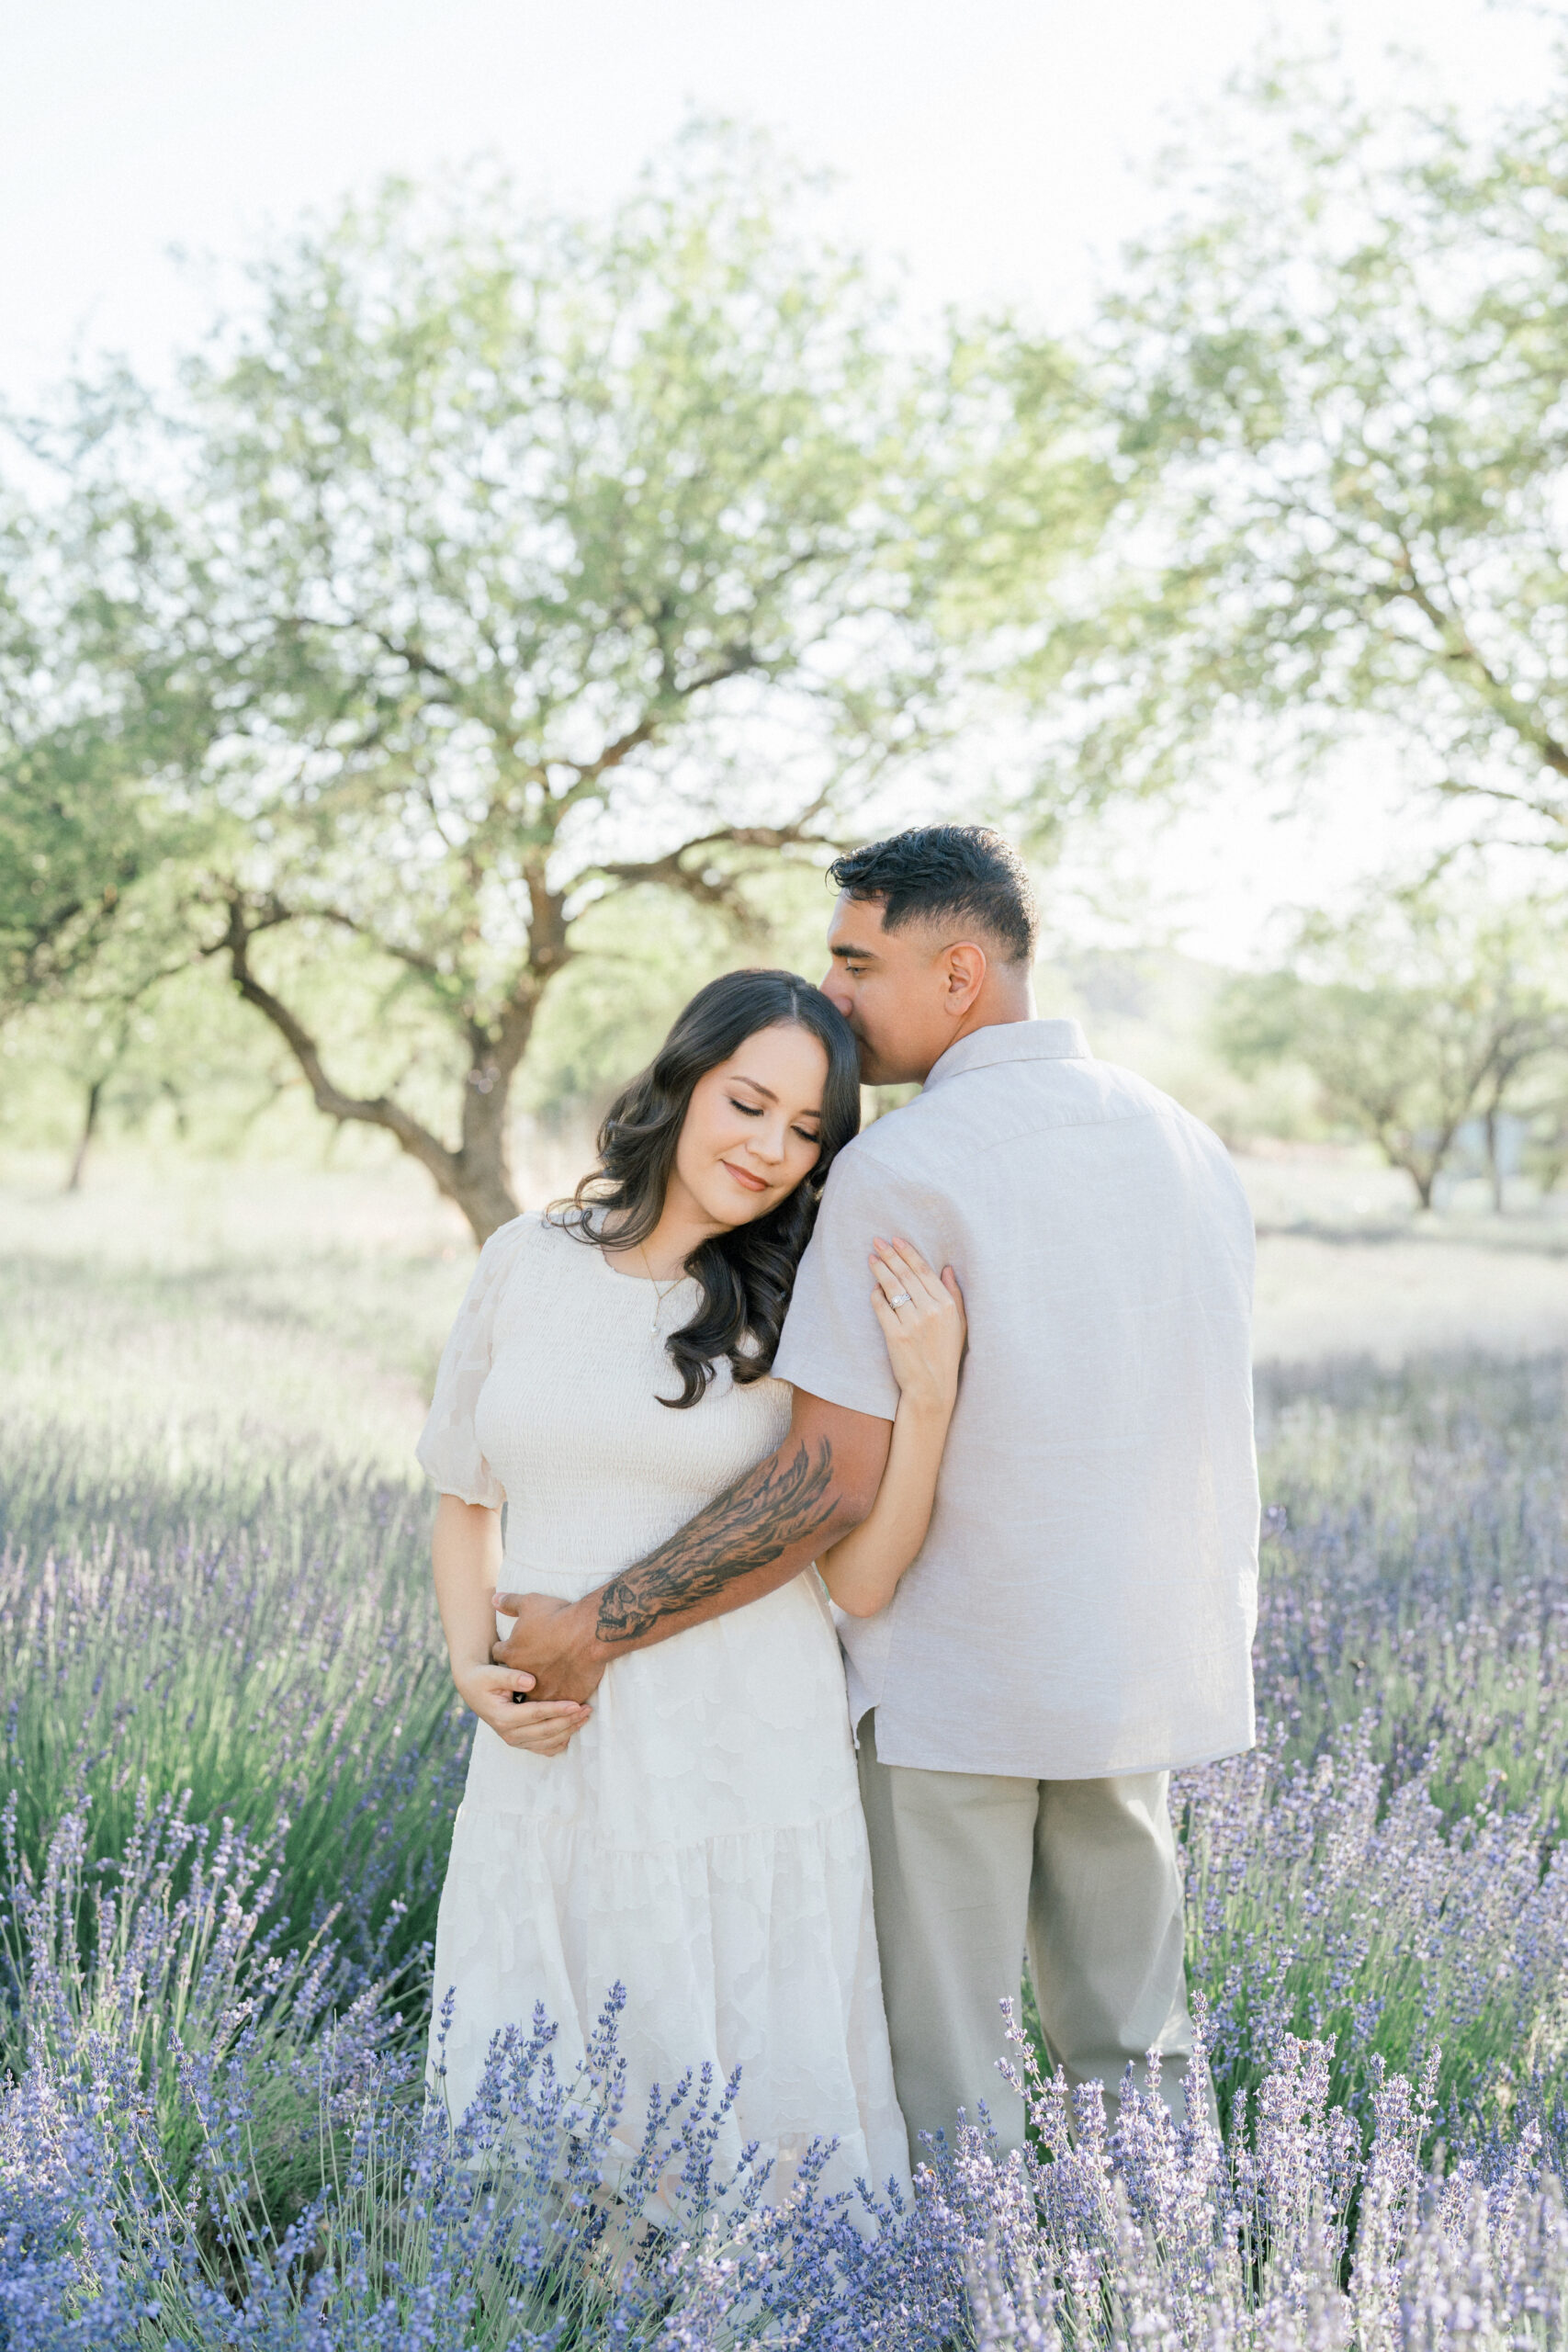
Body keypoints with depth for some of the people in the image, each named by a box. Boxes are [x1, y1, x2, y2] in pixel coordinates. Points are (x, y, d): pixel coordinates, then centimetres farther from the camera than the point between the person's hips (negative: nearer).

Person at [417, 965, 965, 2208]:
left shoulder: (803, 1313, -3)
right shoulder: (525, 1265, 4)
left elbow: (865, 1576, -7)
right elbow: (465, 1498, 15)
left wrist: (929, 1395, -19)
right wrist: (475, 1672, 0)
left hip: (743, 1770, -2)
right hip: (550, 1765, 3)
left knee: (753, 2127, 5)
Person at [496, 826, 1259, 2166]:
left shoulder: (898, 1173, -16)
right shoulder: (1192, 1147, 6)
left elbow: (826, 1480, -21)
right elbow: (1186, 1434, 12)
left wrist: (598, 1631, -15)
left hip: (948, 1689, -6)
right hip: (1142, 1681, 7)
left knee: (942, 2074, 6)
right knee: (1135, 2048, 18)